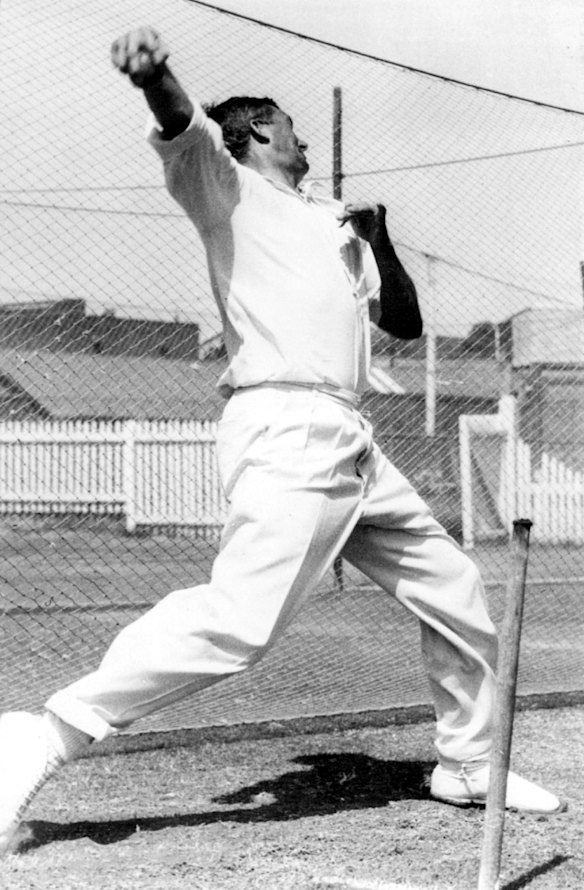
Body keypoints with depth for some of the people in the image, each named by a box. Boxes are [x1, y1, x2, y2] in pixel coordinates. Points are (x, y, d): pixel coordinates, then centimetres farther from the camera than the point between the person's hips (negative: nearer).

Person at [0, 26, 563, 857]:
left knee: (456, 592, 16)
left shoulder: (334, 222, 27)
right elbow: (185, 125, -16)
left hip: (352, 446, 8)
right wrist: (155, 76, -39)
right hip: (285, 432, -8)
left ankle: (467, 764, 31)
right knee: (240, 617, -26)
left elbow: (405, 323, 26)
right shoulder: (229, 187, 7)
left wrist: (381, 242, 9)